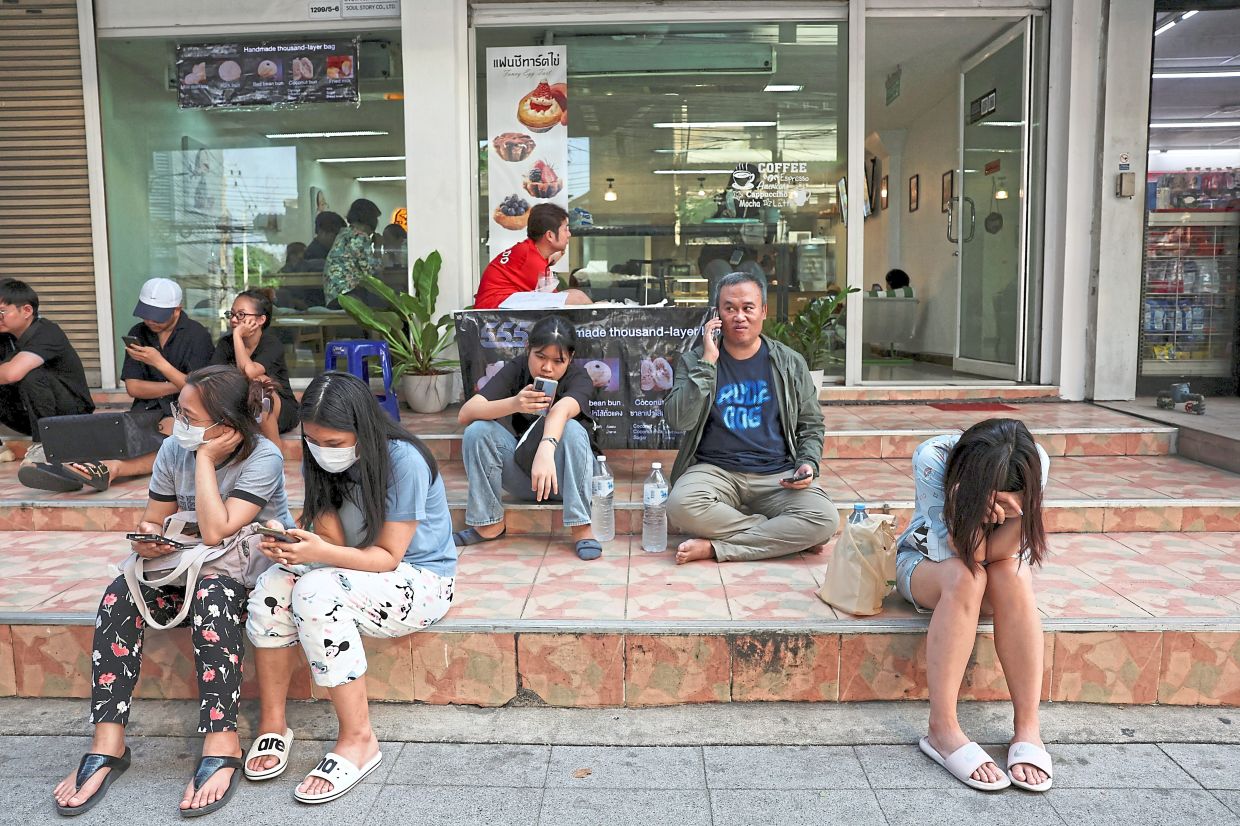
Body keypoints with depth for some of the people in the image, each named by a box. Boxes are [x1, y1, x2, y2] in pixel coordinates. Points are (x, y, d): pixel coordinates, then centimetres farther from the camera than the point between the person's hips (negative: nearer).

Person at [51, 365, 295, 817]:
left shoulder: (263, 458, -20)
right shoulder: (174, 449, -2)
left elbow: (216, 532, -30)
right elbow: (153, 522, 6)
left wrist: (205, 458, -25)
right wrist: (145, 539, -18)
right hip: (190, 569, 6)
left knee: (211, 595, -38)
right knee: (121, 595, -21)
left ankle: (221, 744, -33)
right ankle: (108, 742, -18)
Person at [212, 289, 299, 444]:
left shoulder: (272, 344, -15)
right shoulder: (226, 343, -1)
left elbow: (248, 372, -32)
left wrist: (238, 335, -23)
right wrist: (256, 378, -28)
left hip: (282, 411, -3)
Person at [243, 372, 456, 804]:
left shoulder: (403, 461, -23)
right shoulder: (318, 461, -2)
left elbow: (388, 556, -21)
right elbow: (334, 539, -7)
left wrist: (321, 554, -36)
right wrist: (291, 544, -29)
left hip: (421, 581, -6)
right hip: (353, 570, 6)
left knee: (317, 592, -32)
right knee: (271, 587, -21)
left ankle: (359, 740, -20)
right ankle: (272, 724, -6)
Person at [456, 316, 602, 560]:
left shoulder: (579, 378, -15)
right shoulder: (516, 370, -9)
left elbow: (562, 409, -40)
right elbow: (465, 414, -22)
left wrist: (546, 449, -61)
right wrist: (513, 404, -41)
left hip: (564, 475, -2)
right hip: (521, 474, 2)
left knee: (572, 429, -32)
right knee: (478, 430, -22)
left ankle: (581, 528, -27)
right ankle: (489, 524, -11)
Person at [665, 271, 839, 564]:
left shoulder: (790, 364, 9)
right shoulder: (696, 360, 4)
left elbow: (812, 426, 17)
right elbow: (678, 420, -10)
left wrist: (808, 464, -4)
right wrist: (707, 363, -13)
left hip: (777, 474, 2)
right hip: (715, 471, -1)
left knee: (825, 520, -27)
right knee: (681, 505, -35)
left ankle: (714, 547, -21)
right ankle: (783, 535, -16)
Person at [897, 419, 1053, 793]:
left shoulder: (1034, 463, -24)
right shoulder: (932, 458, -31)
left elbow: (1002, 552, -24)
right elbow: (955, 552, -29)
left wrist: (1019, 511, -43)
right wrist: (973, 505, -46)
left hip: (995, 568, 2)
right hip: (927, 561, -2)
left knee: (1013, 575, -33)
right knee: (964, 576, -36)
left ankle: (1028, 729, -28)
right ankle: (943, 730, -35)